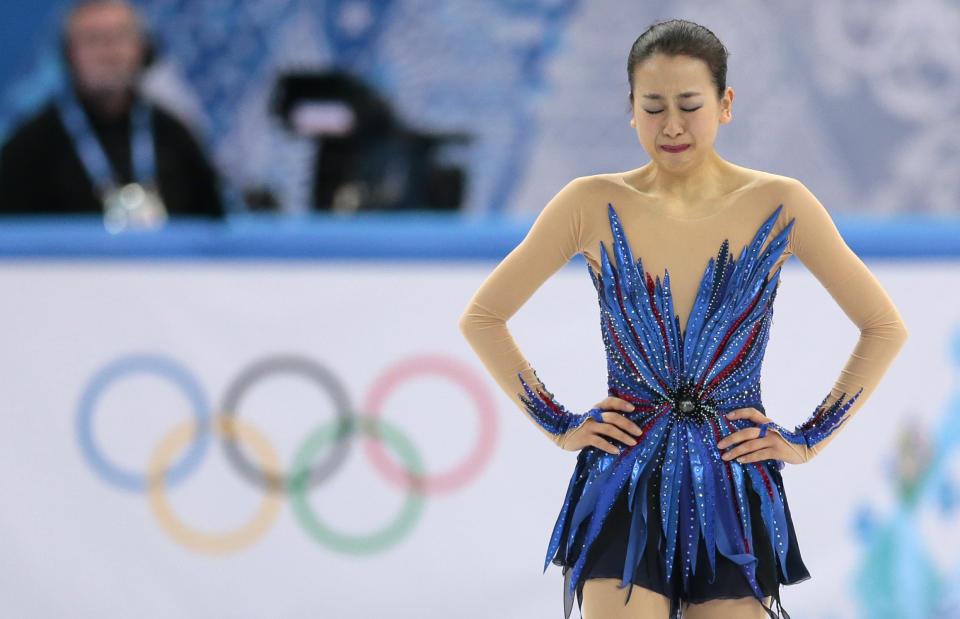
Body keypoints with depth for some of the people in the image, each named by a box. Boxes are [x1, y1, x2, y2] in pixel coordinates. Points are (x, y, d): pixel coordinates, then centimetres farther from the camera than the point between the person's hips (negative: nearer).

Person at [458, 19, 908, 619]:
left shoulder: (778, 206, 0)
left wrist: (809, 440, 5)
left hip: (736, 495, 1)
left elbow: (886, 327, 9)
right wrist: (557, 425, 6)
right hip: (624, 488, 0)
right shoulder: (593, 205, 0)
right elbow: (482, 318, 11)